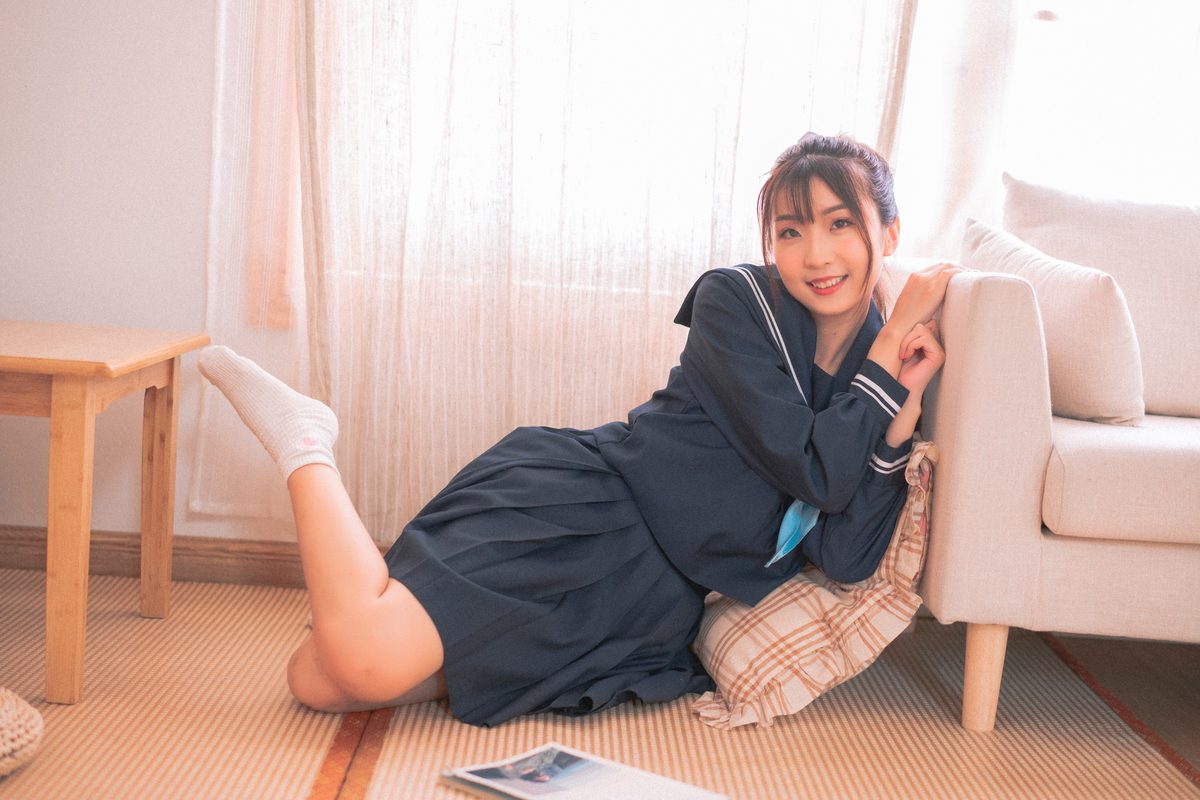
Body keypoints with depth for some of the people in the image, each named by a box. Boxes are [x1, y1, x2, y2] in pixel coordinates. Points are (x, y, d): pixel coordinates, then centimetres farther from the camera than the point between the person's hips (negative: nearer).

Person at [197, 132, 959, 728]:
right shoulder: (736, 300, -7)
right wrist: (894, 338, -8)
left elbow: (847, 560, -5)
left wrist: (909, 403, -12)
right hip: (582, 501, -4)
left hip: (648, 602, 4)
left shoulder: (876, 361, 7)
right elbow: (811, 472, -18)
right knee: (344, 665, -21)